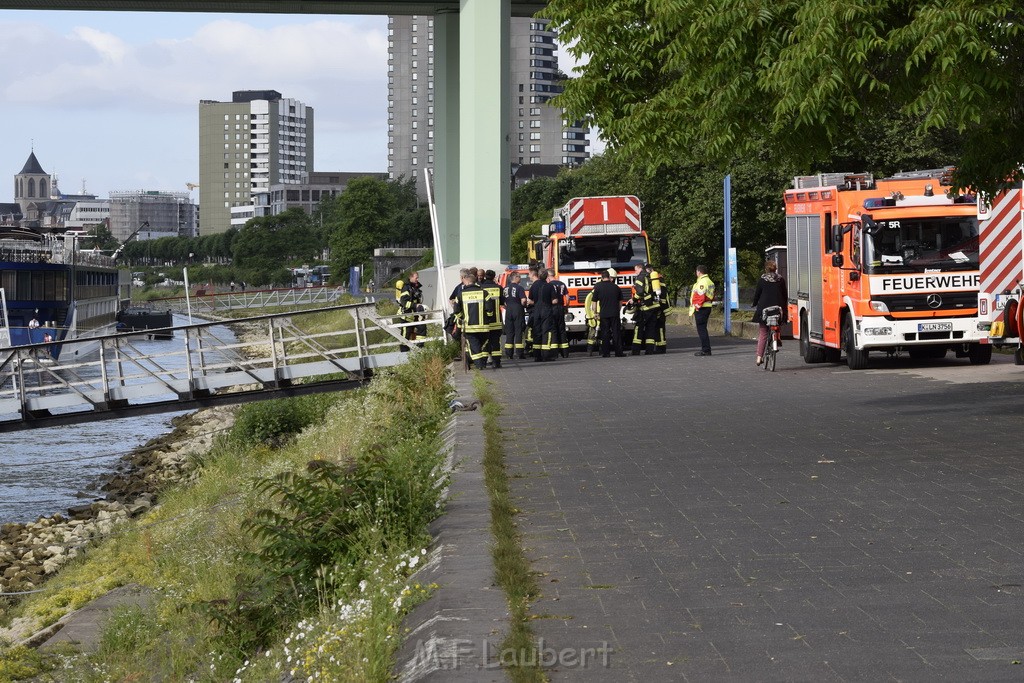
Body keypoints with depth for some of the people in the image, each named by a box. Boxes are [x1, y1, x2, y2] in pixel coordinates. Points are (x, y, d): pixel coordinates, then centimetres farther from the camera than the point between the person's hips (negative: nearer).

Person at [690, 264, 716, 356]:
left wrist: (697, 306, -16)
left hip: (701, 309, -10)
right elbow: (712, 296, 22)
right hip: (707, 307, 10)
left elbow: (701, 296, -23)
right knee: (703, 329, 16)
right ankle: (706, 349, 19)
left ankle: (706, 350, -9)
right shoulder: (709, 282, 17)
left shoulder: (702, 282, -16)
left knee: (701, 329, -7)